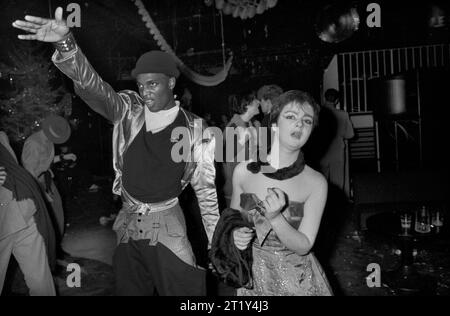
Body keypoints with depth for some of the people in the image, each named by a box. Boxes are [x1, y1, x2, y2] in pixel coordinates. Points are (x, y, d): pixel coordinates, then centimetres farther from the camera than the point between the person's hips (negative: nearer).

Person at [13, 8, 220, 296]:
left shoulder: (195, 129, -8)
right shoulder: (129, 109, -3)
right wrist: (66, 45, -36)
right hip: (128, 221, 3)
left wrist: (216, 241, -2)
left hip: (167, 223, -3)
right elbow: (93, 88, -18)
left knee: (184, 289, 4)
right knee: (129, 289, 20)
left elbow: (205, 188, -3)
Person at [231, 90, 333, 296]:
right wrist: (236, 234, -16)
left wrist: (275, 218, -29)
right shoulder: (243, 171, -12)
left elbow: (303, 246, -14)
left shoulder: (316, 183, -16)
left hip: (297, 279, -1)